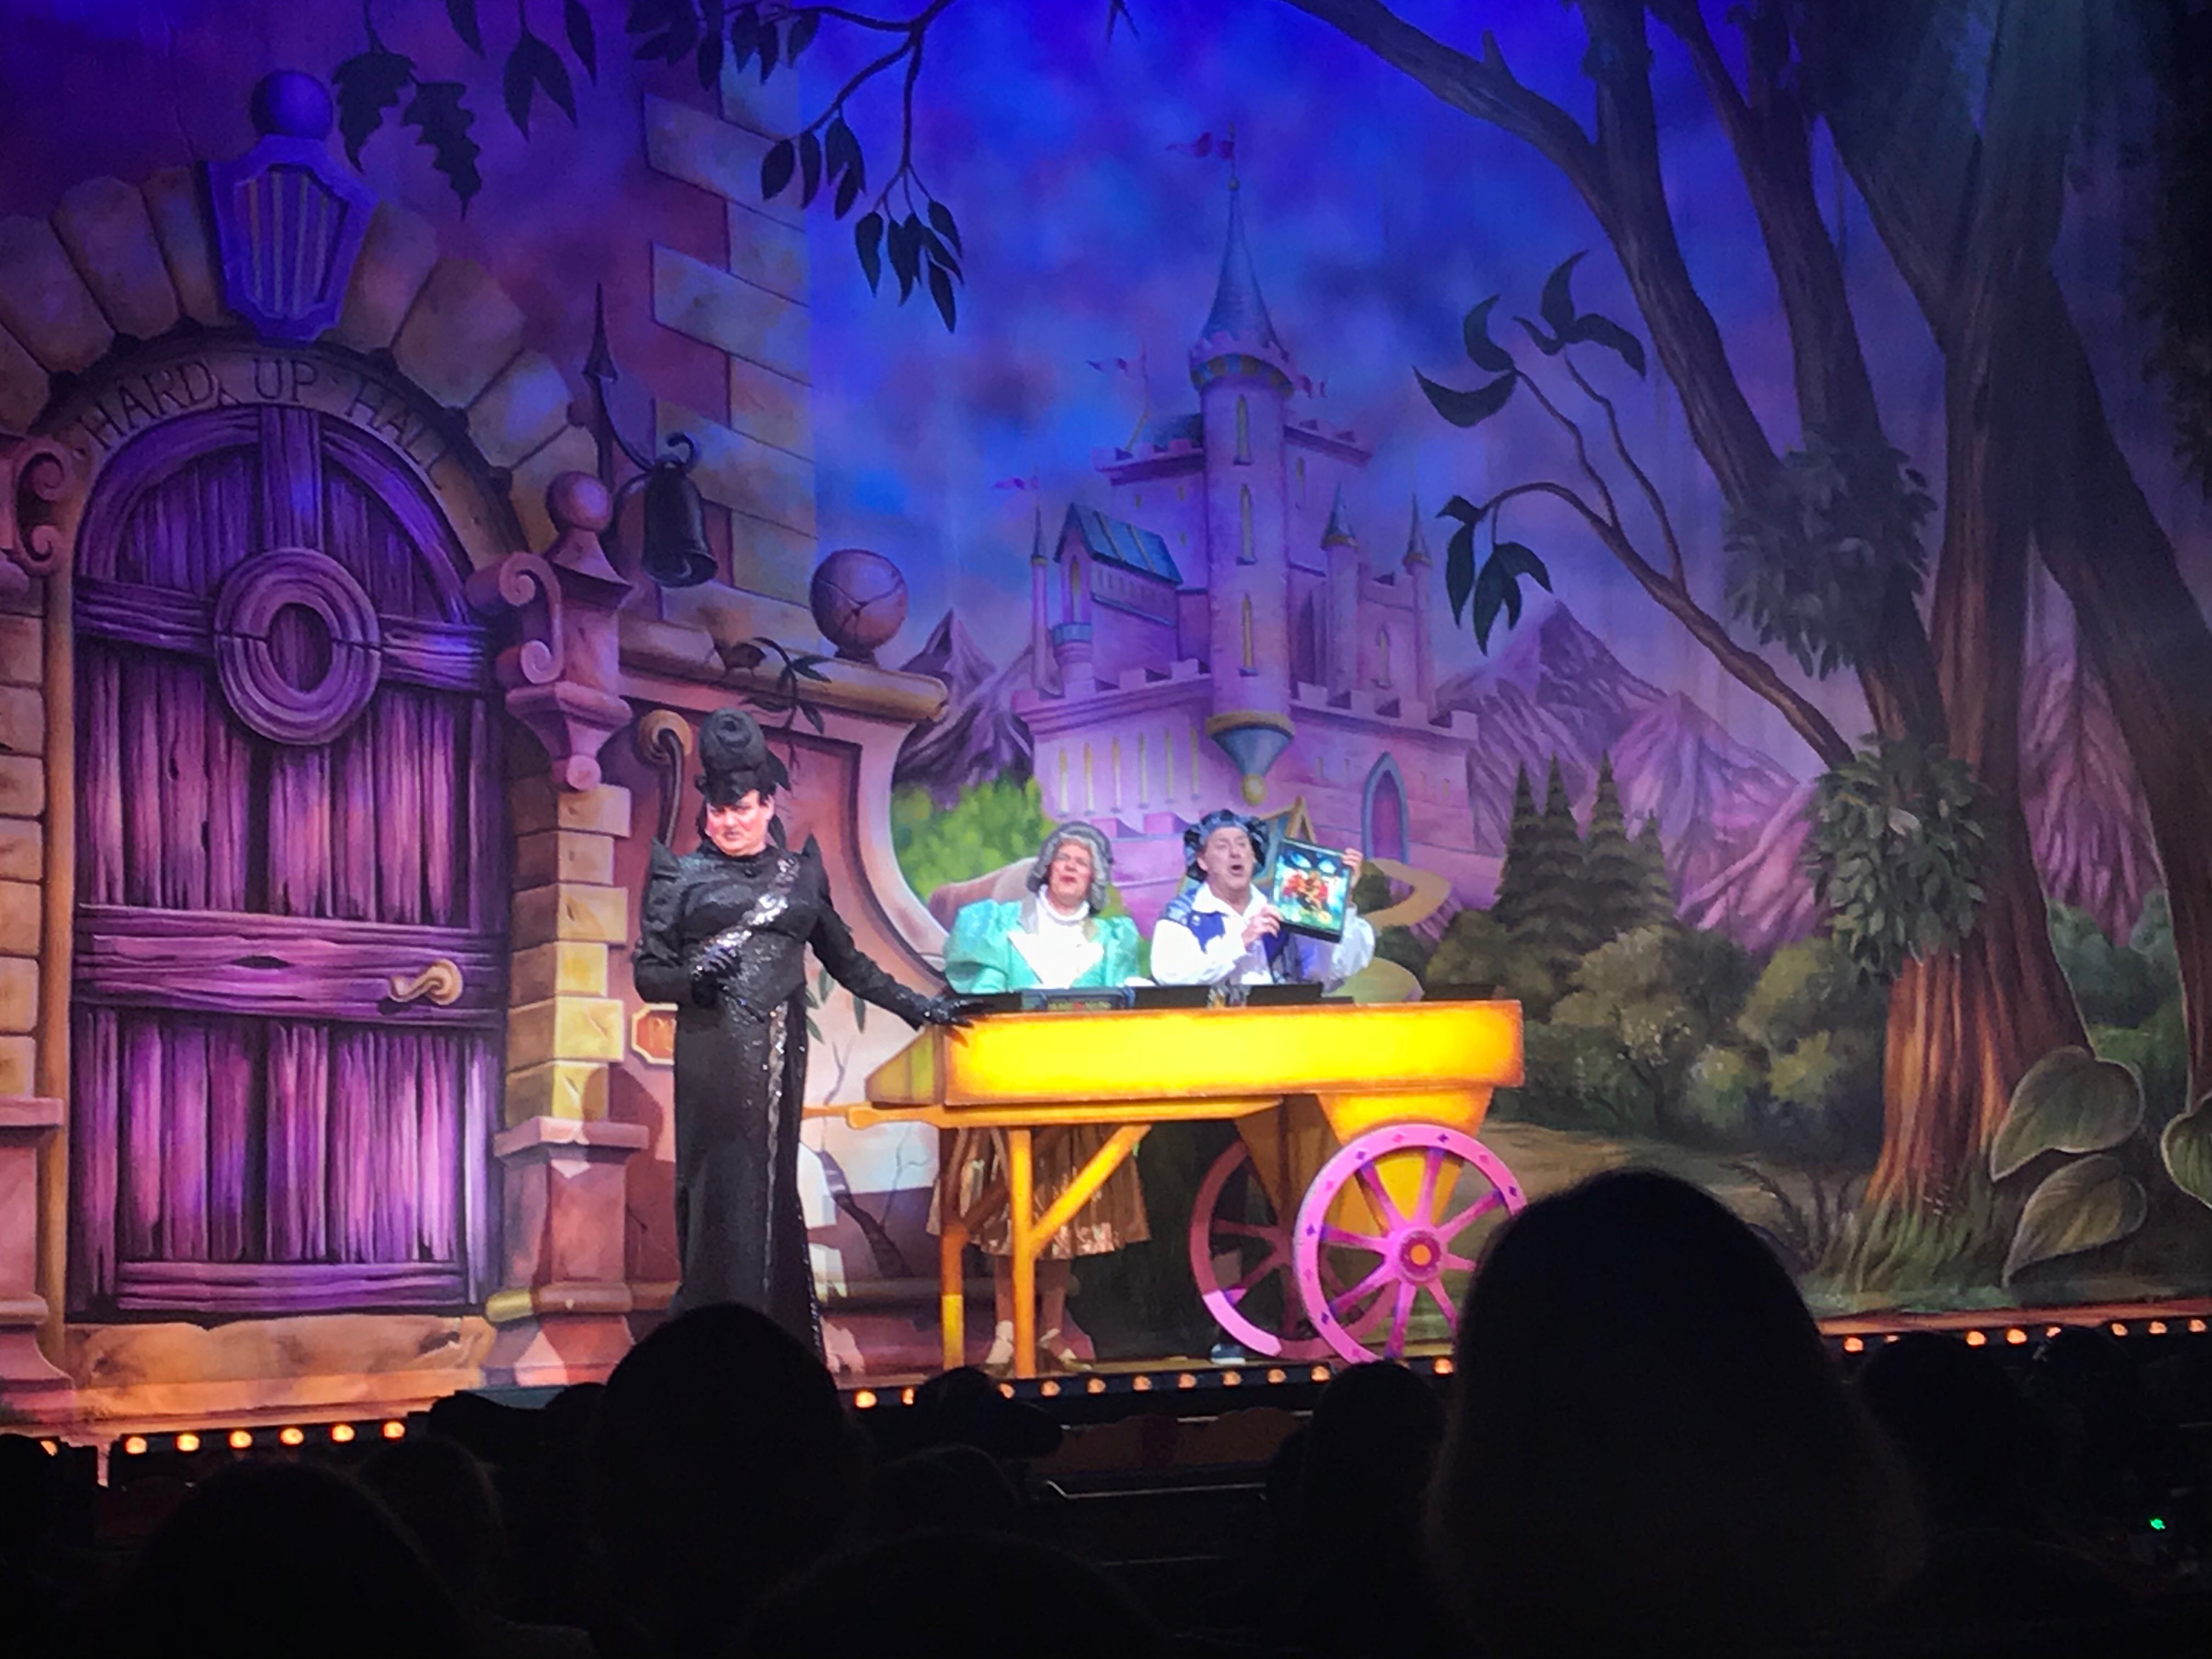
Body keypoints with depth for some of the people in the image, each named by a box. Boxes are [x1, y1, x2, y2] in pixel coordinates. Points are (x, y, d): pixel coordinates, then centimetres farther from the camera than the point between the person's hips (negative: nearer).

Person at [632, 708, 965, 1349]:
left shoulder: (801, 875, 14)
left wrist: (915, 1006, 13)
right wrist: (694, 980, -16)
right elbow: (647, 972, 3)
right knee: (721, 1190, -6)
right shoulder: (683, 876, 6)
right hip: (712, 1057, -2)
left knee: (773, 1190, 2)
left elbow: (844, 960, 17)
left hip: (779, 1056, 3)